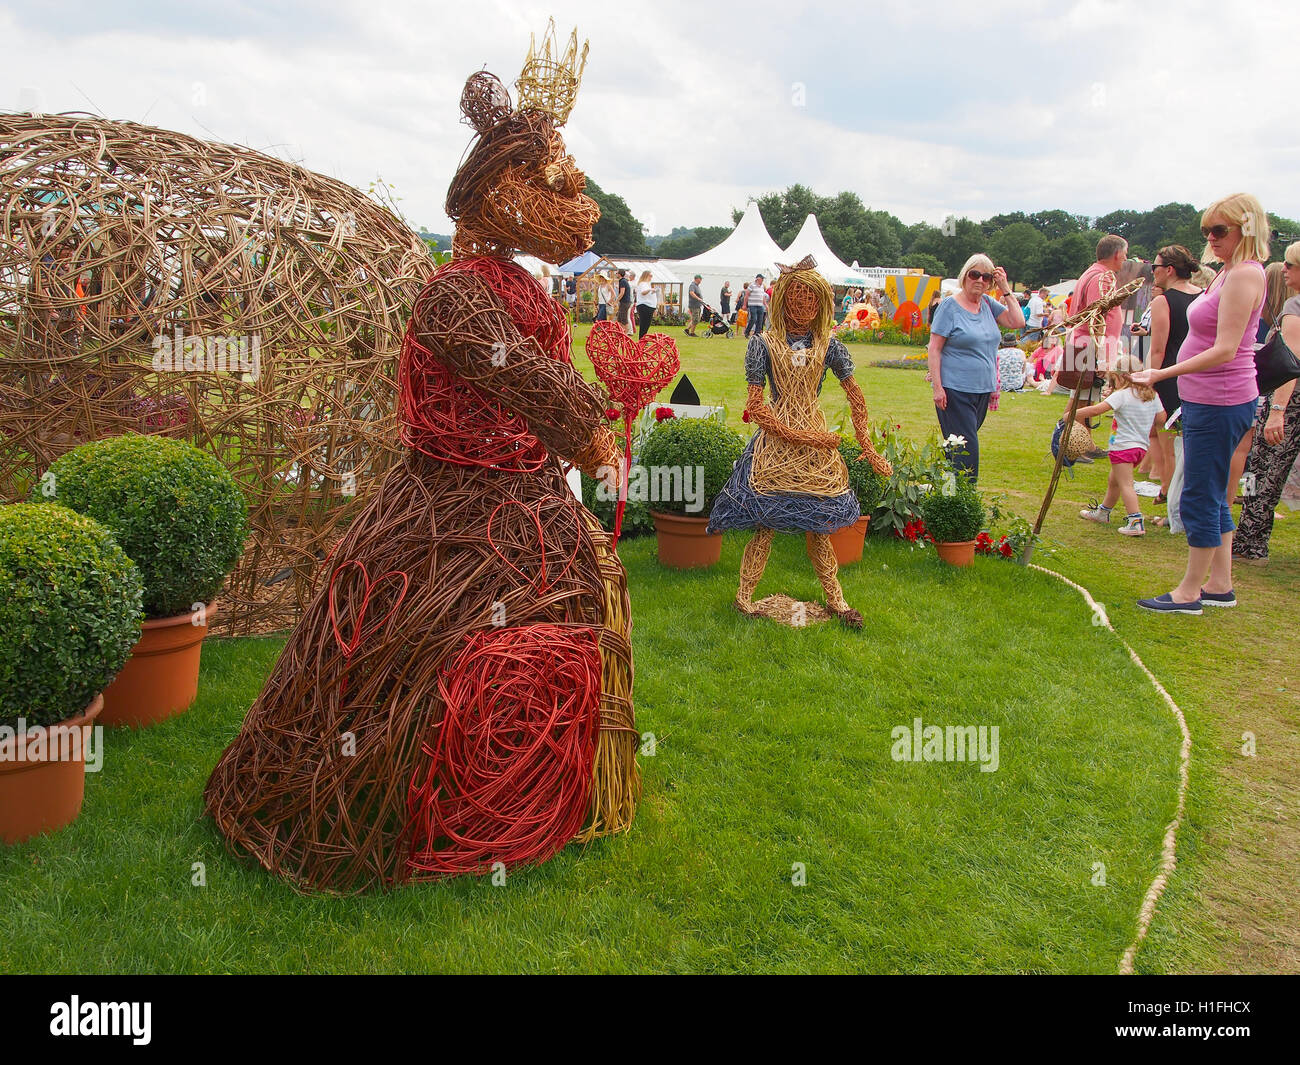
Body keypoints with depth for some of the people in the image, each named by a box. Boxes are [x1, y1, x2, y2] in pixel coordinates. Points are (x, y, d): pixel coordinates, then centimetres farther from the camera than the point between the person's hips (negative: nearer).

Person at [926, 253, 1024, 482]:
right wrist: (937, 387, -16)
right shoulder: (950, 305, -6)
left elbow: (1017, 322, 6)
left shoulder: (988, 304, 11)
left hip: (983, 390, 6)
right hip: (955, 391, -6)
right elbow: (934, 349, -9)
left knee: (964, 445, 12)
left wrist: (1005, 289, 1)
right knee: (966, 448, -10)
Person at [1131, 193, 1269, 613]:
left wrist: (1162, 373, -27)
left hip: (1220, 403, -11)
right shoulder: (1229, 272, 15)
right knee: (1213, 496, 15)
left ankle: (1188, 592, 6)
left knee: (1199, 498, -3)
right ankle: (1220, 584, 24)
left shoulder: (1245, 275, -16)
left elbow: (1224, 350, -24)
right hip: (1209, 400, 11)